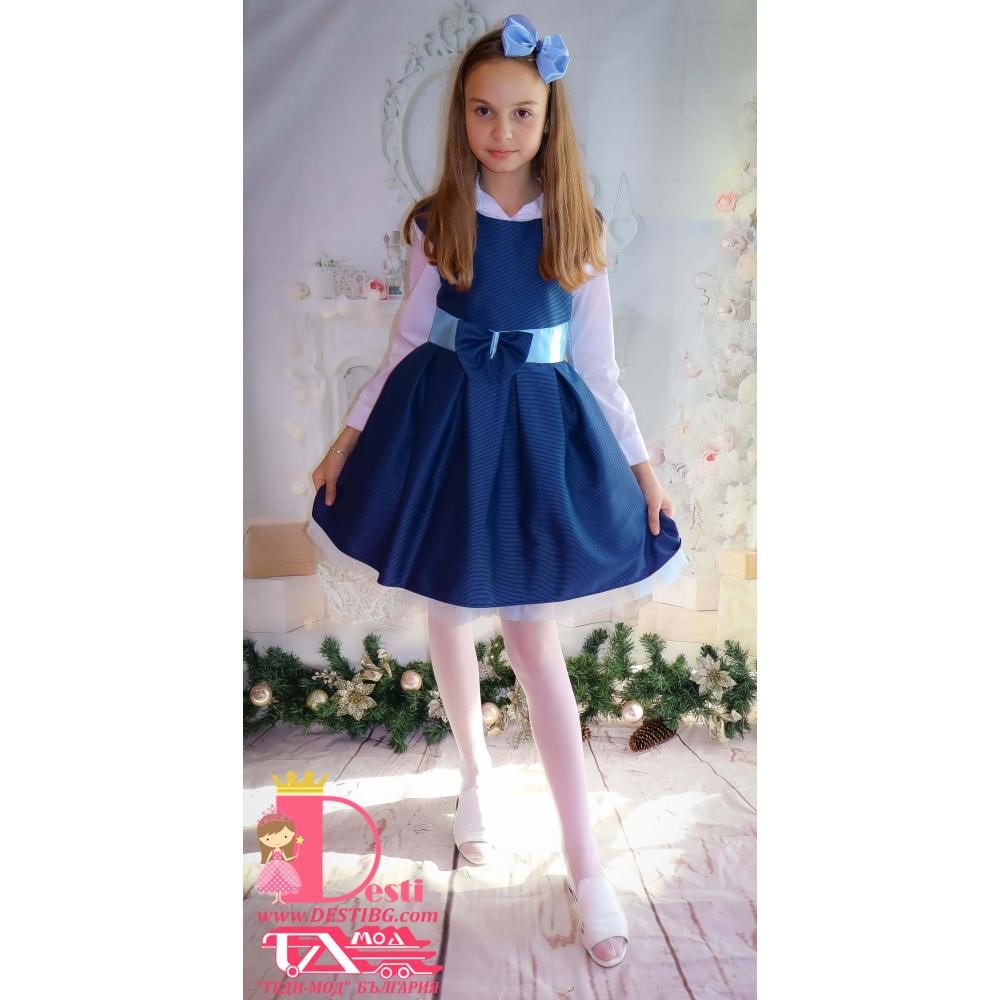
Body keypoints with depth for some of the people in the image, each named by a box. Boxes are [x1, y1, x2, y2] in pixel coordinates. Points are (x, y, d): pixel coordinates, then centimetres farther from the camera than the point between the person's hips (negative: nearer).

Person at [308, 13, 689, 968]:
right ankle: (476, 772, 39)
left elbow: (596, 363, 3)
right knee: (446, 612, 11)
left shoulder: (577, 228, 1)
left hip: (540, 430, -1)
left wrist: (640, 461, 1)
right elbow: (411, 340, 7)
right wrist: (352, 433, 4)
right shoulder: (436, 223, 2)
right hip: (444, 421, 2)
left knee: (534, 636, -3)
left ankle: (585, 863, 11)